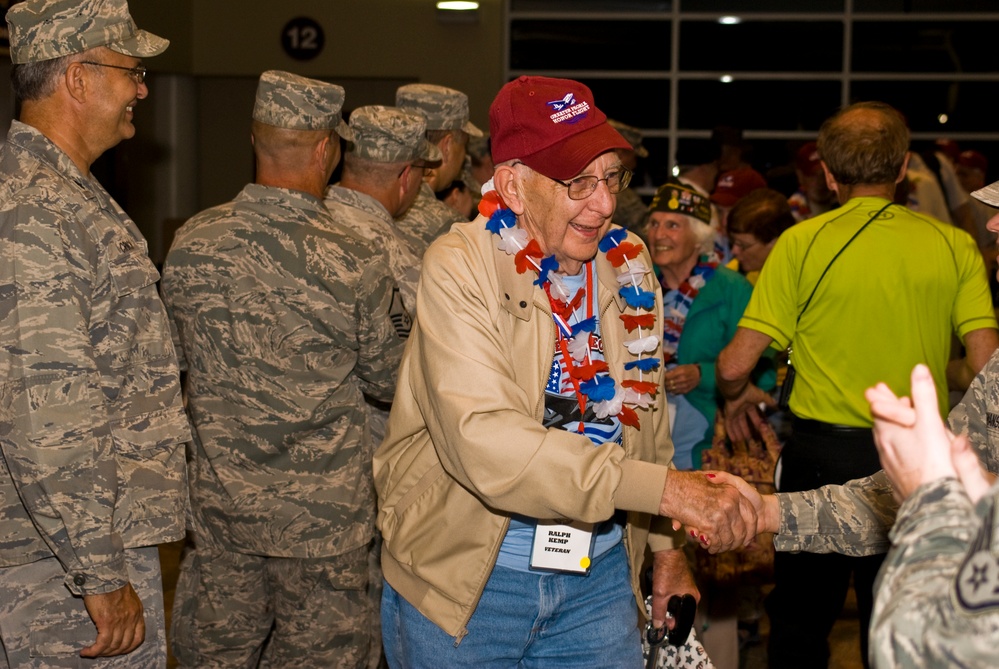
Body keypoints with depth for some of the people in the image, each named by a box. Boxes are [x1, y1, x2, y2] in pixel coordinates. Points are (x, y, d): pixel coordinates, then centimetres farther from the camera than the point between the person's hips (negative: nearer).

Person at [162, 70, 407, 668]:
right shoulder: (352, 261, -17)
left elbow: (180, 357, 9)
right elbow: (388, 379, -3)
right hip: (322, 510, -4)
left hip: (218, 501, 4)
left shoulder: (191, 245, -5)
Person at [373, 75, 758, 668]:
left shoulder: (628, 265, 2)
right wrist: (664, 488, -33)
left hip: (601, 576, 5)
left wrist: (667, 545, 14)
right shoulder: (461, 268, -17)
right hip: (465, 577, -4)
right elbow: (484, 440, -31)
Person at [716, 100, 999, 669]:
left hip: (822, 451, -2)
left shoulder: (802, 243, -8)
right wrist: (935, 371, 13)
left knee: (801, 620, 15)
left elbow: (735, 365, -10)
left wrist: (736, 395, 12)